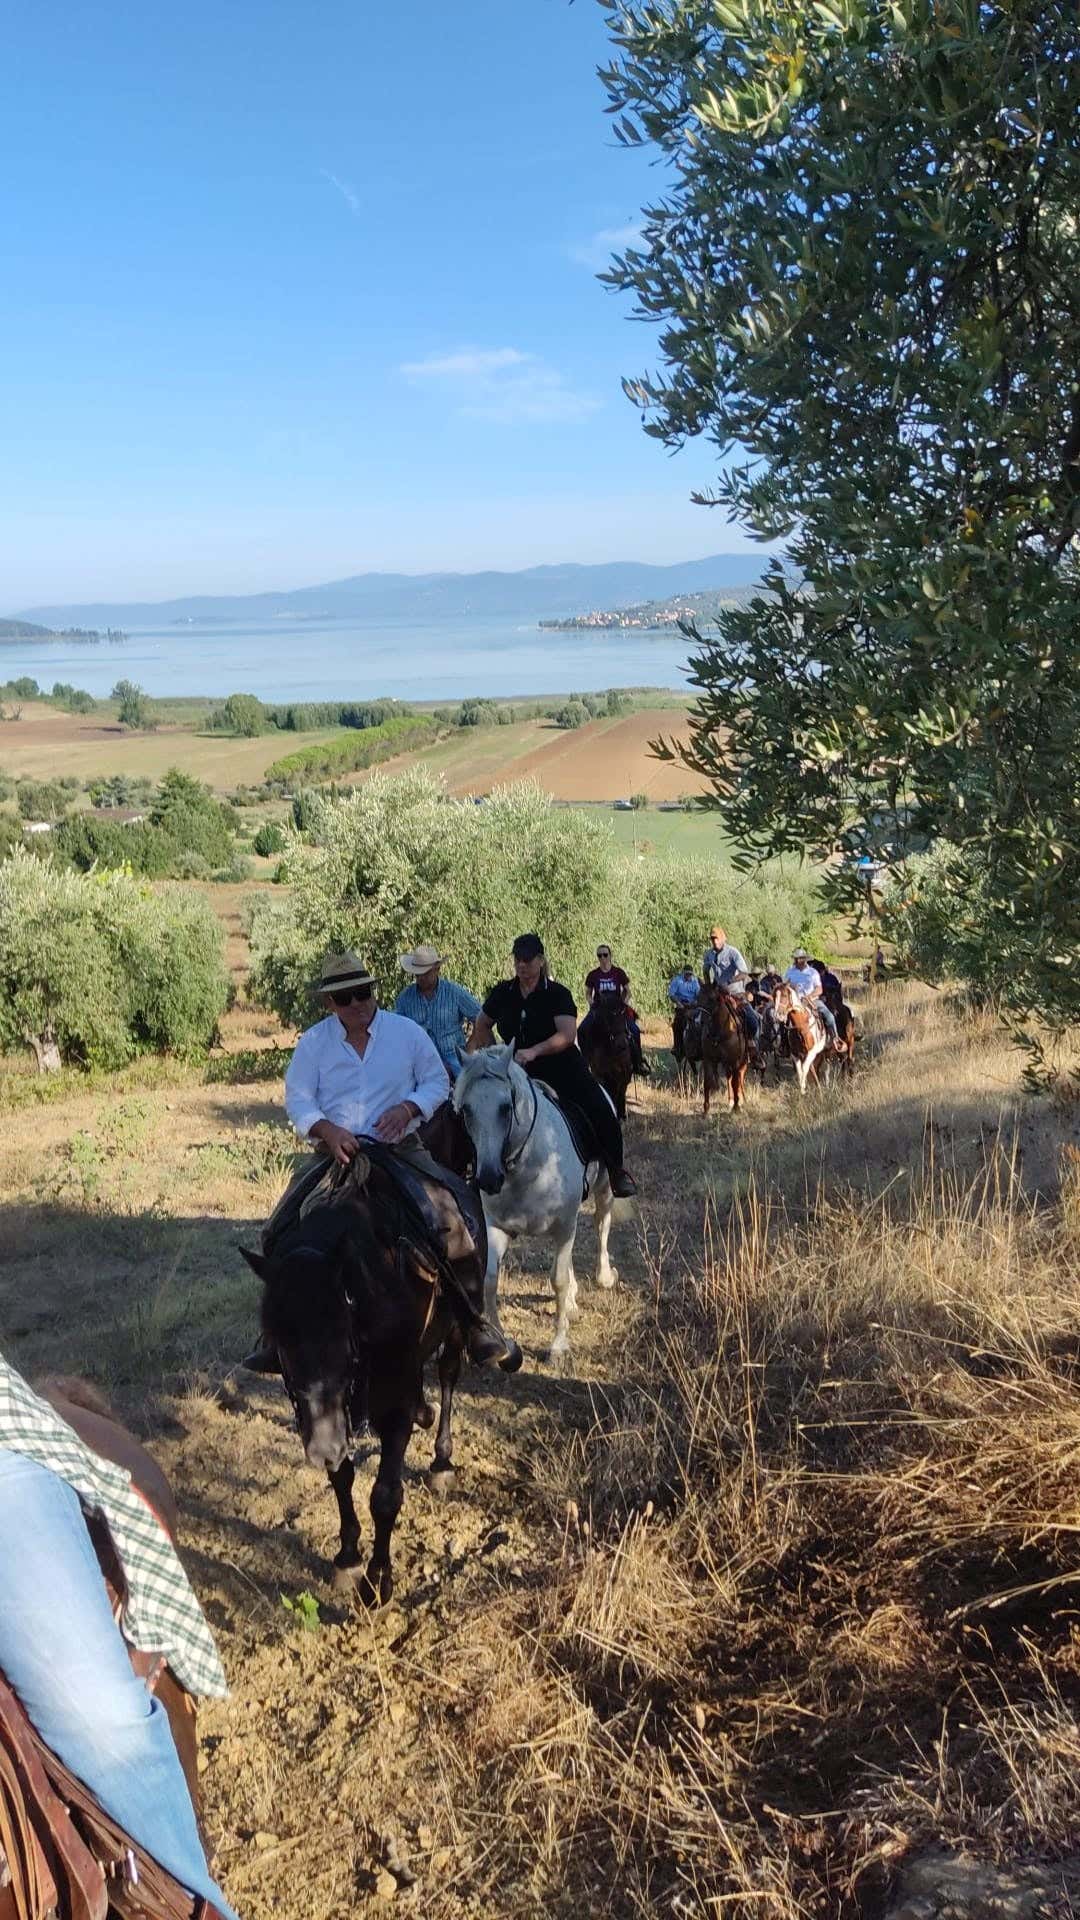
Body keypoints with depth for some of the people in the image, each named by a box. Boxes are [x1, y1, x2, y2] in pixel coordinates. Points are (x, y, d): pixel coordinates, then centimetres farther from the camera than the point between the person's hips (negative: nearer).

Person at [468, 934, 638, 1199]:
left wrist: (534, 1051, -35)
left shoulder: (557, 994, -7)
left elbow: (567, 1035, -22)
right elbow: (482, 1027, 21)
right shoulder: (503, 993, 5)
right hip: (520, 1073, 4)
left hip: (563, 1069, -3)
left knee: (601, 1114, -19)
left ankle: (616, 1171, 3)